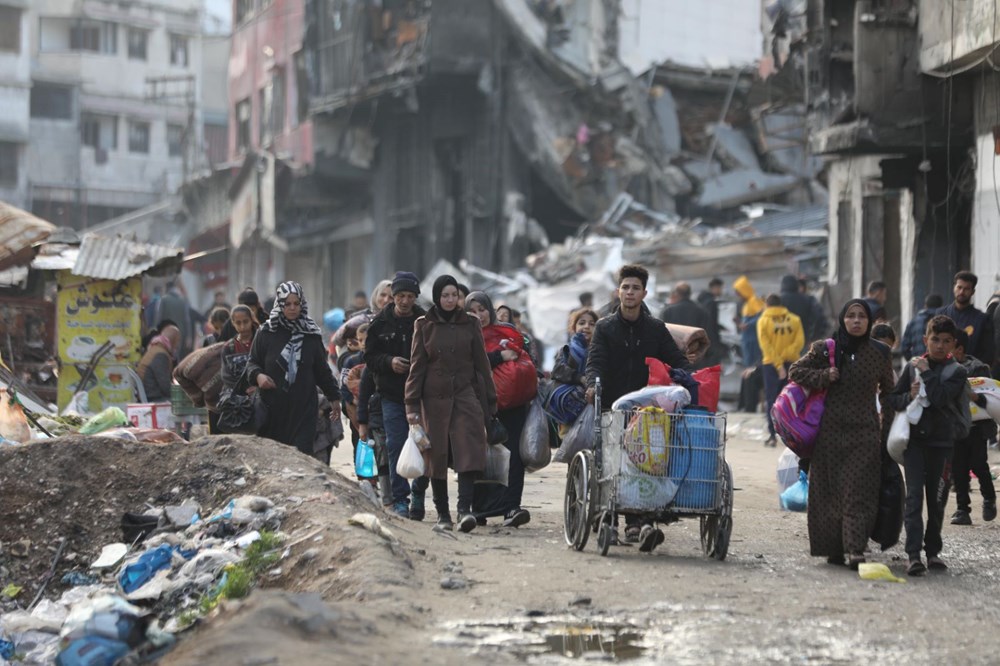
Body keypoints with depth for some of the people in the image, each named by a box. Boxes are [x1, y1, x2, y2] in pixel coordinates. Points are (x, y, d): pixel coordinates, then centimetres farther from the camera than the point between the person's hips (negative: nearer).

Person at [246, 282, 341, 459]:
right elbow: (252, 362, 8)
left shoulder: (311, 335, 8)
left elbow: (322, 369, 15)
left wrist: (334, 397, 15)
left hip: (303, 407, 0)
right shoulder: (266, 333, 2)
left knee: (302, 452, -11)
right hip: (273, 407, 0)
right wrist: (258, 375, -13)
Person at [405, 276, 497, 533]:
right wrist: (412, 405, -2)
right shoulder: (424, 326, 6)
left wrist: (490, 401, 7)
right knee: (437, 454, 2)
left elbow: (481, 364, 10)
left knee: (469, 451, -15)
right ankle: (442, 514, 10)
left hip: (466, 395, 0)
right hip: (435, 397, 0)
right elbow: (416, 367, 5)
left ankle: (464, 509, -22)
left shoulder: (470, 324, 8)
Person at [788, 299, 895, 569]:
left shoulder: (880, 353, 6)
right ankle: (833, 549, 9)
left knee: (859, 492, -10)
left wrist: (888, 422, 15)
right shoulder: (826, 349, 3)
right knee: (829, 491, 2)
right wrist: (823, 376, -7)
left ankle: (855, 549, -17)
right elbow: (795, 370, 6)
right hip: (830, 432, 1)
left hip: (864, 434, -1)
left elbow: (888, 391, 19)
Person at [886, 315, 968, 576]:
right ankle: (913, 554, -15)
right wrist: (909, 396, -10)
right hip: (914, 438, 0)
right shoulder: (912, 366, 7)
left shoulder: (956, 372, 0)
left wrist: (926, 372, -9)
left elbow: (940, 397, -17)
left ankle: (933, 550, 21)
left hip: (941, 440, 0)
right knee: (914, 495, -9)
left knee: (936, 498, 8)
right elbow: (893, 399, 9)